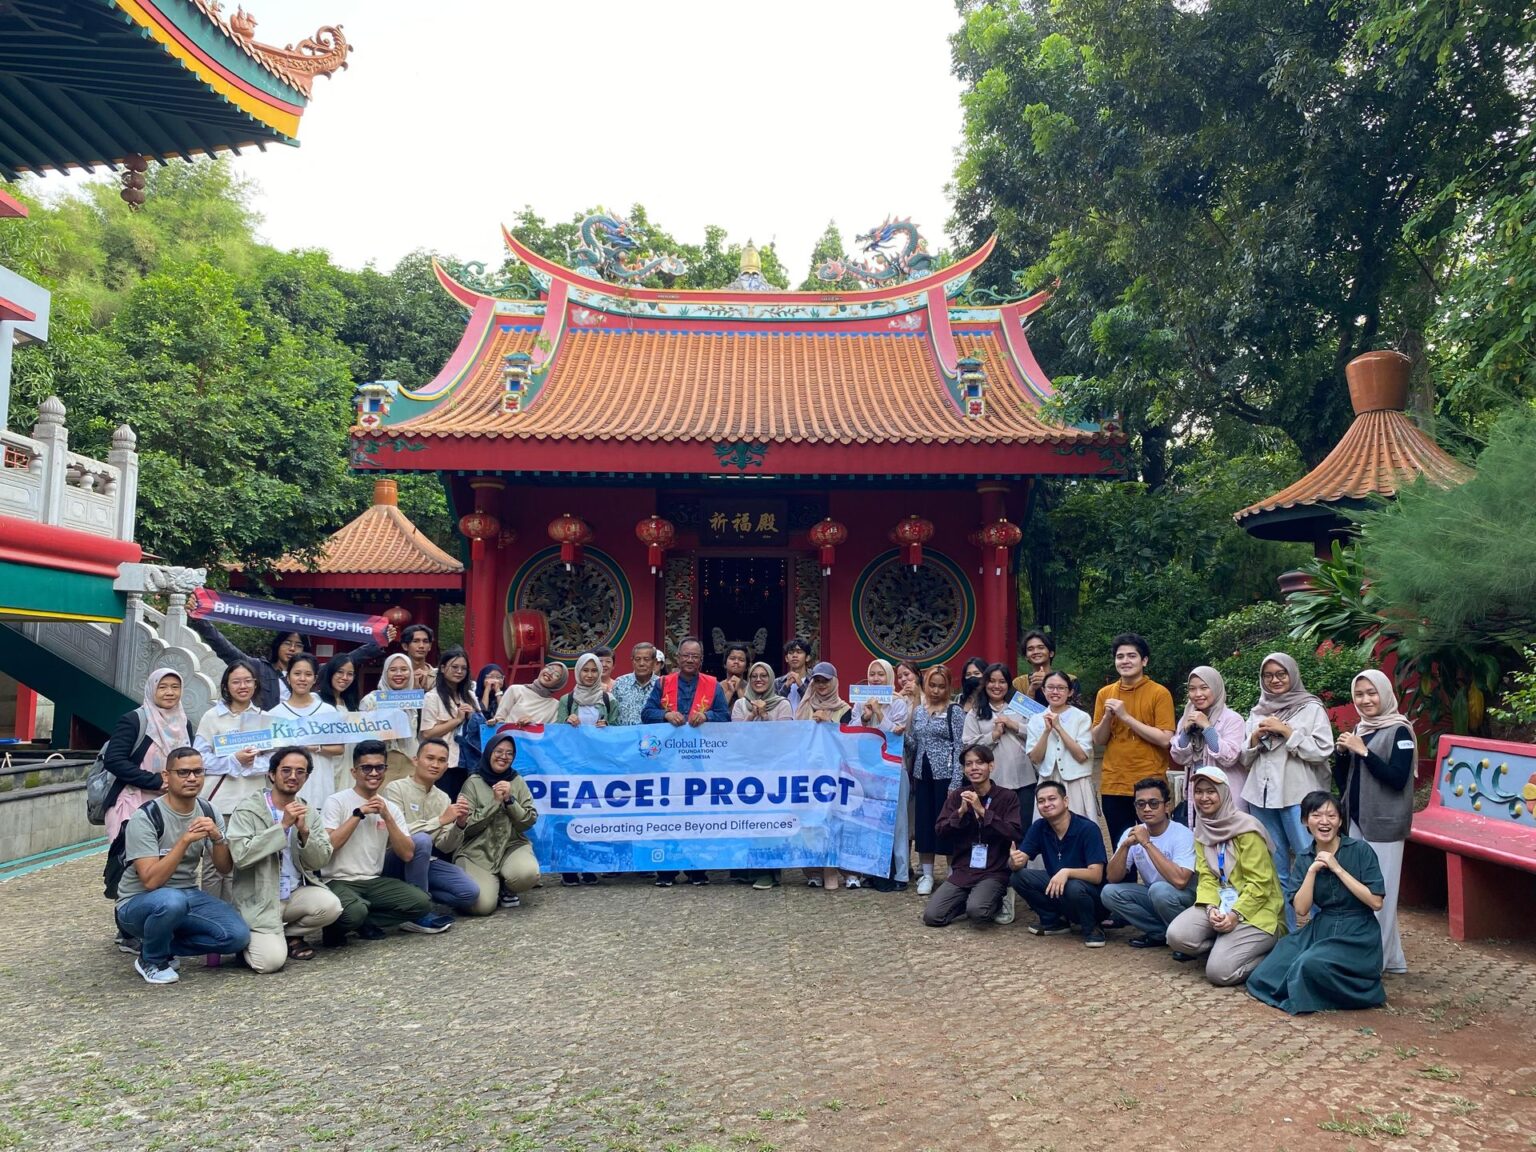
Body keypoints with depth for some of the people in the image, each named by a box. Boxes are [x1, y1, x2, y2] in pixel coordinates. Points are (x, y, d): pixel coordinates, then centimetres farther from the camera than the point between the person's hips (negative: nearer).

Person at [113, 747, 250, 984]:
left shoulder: (207, 812, 0)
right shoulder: (145, 817, -17)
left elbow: (224, 867, -1)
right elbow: (151, 881, -26)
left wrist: (217, 837, -19)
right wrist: (186, 840, -32)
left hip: (188, 895, 5)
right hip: (139, 902, -5)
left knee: (238, 935, -19)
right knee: (172, 901, -40)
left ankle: (158, 941, 4)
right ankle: (151, 961, -9)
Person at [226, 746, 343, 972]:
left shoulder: (309, 812, 6)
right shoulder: (248, 808, -8)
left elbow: (322, 860, -1)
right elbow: (240, 855, -21)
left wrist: (304, 831, -18)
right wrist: (283, 825, -23)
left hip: (297, 893, 5)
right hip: (258, 900, -4)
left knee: (331, 905, -25)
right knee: (271, 960, -23)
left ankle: (289, 935, 6)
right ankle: (250, 939, 13)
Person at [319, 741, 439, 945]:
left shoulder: (391, 808, 9)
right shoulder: (336, 802, -4)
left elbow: (407, 855, -1)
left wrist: (387, 817, -10)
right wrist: (359, 813, -15)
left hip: (375, 881, 5)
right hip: (340, 881, -4)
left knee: (422, 902, -19)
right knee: (354, 912, -36)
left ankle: (364, 923, -1)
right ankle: (336, 926, -1)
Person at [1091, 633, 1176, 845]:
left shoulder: (1160, 693, -5)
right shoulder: (1105, 694, 8)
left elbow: (1165, 739, -13)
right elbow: (1098, 741, 9)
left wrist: (1126, 716, -16)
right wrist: (1108, 716, -9)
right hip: (1113, 786, 4)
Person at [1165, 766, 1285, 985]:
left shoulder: (1247, 828, -14)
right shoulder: (1201, 830, 7)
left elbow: (1259, 883, -15)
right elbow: (1206, 877, 2)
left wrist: (1235, 914, -24)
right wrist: (1211, 908, -17)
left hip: (1255, 909, -6)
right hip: (1221, 903, 6)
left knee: (1219, 971, -22)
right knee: (1177, 936, -21)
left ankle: (1267, 953, 5)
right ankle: (1225, 946, 5)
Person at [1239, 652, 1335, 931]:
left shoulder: (1312, 708, 2)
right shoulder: (1257, 712, 15)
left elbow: (1322, 751, -7)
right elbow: (1245, 759, 17)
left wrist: (1286, 731, -10)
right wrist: (1255, 737, -1)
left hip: (1299, 797, -4)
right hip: (1262, 796, 5)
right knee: (1274, 870, 9)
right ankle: (1282, 932, 17)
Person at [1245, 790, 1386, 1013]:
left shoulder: (1360, 850, -7)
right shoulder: (1304, 860, 6)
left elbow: (1376, 902, -14)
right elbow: (1301, 909, -4)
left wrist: (1338, 869, -17)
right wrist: (1312, 870, -14)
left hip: (1357, 936, -4)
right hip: (1319, 931, 4)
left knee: (1311, 964, -34)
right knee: (1264, 977, -12)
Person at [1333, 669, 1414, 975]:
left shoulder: (1399, 731, -9)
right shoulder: (1359, 730, 11)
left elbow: (1397, 779, -19)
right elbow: (1341, 780, 13)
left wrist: (1363, 751, -21)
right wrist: (1342, 752, -3)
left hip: (1384, 824, -7)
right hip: (1356, 821, 7)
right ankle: (1391, 957, 22)